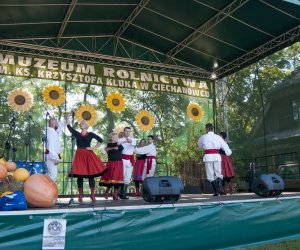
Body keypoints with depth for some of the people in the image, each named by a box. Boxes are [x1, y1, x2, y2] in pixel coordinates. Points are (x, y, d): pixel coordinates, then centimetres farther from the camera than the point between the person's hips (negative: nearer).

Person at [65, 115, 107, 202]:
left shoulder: (90, 134, 5)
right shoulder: (77, 134, 9)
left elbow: (100, 140, 4)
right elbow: (69, 126, 0)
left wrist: (93, 148, -2)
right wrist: (68, 116, -4)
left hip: (88, 155, -1)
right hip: (79, 156, 2)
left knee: (91, 175, -1)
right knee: (79, 176, 2)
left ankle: (92, 195, 6)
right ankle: (80, 196, 9)